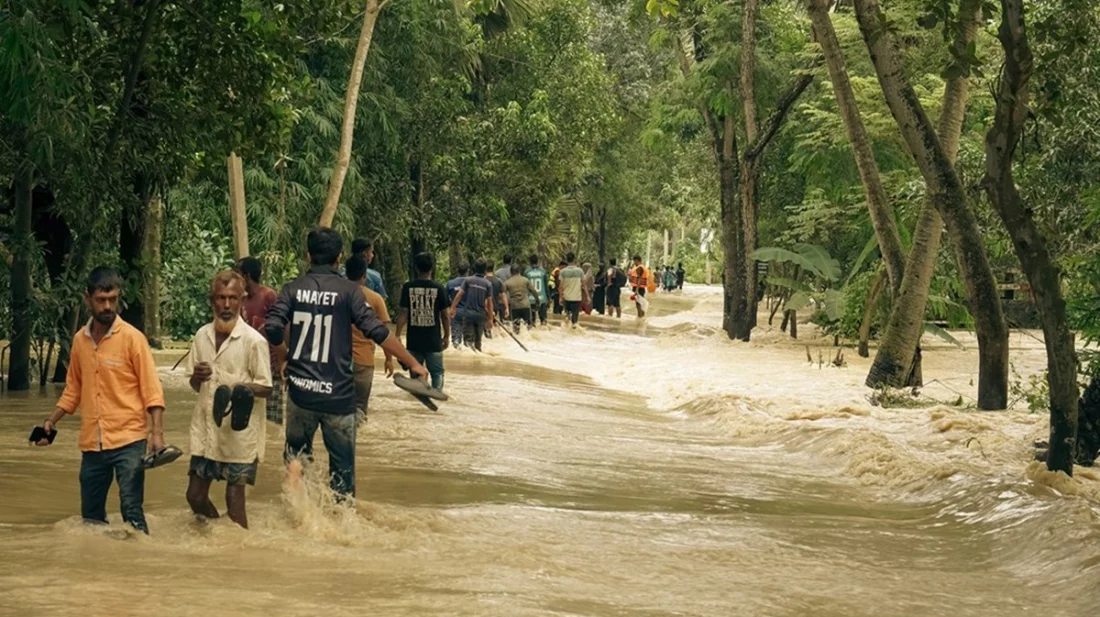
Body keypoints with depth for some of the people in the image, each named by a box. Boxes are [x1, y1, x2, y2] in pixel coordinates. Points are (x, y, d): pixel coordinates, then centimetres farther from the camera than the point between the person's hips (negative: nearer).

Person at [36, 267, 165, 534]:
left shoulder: (132, 338, -7)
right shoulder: (79, 340, 9)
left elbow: (151, 390, -9)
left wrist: (157, 432, -19)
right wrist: (51, 421, 10)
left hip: (128, 441, -5)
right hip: (92, 444, 6)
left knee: (131, 511, -11)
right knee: (90, 515, 11)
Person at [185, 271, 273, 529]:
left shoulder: (254, 340, -10)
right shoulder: (202, 336, 6)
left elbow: (266, 388, -8)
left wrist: (242, 389, -28)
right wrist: (197, 378, -9)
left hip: (239, 432, -5)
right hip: (206, 430, 5)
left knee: (234, 499, -1)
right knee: (195, 495, 9)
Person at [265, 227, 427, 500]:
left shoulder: (293, 289, 1)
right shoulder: (348, 290, -7)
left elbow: (272, 330, -9)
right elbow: (378, 332, -12)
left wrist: (287, 353, 12)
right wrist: (413, 363, -4)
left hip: (300, 388, 2)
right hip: (337, 393, -2)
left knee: (297, 448, 24)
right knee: (342, 464, 9)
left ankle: (295, 468, -5)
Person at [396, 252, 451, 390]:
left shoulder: (408, 287, -4)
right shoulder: (438, 288, -5)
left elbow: (404, 314, -5)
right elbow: (445, 315, -2)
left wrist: (398, 335, 1)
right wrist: (447, 336, 9)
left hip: (414, 340, 1)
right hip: (433, 340, -1)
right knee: (437, 371, 7)